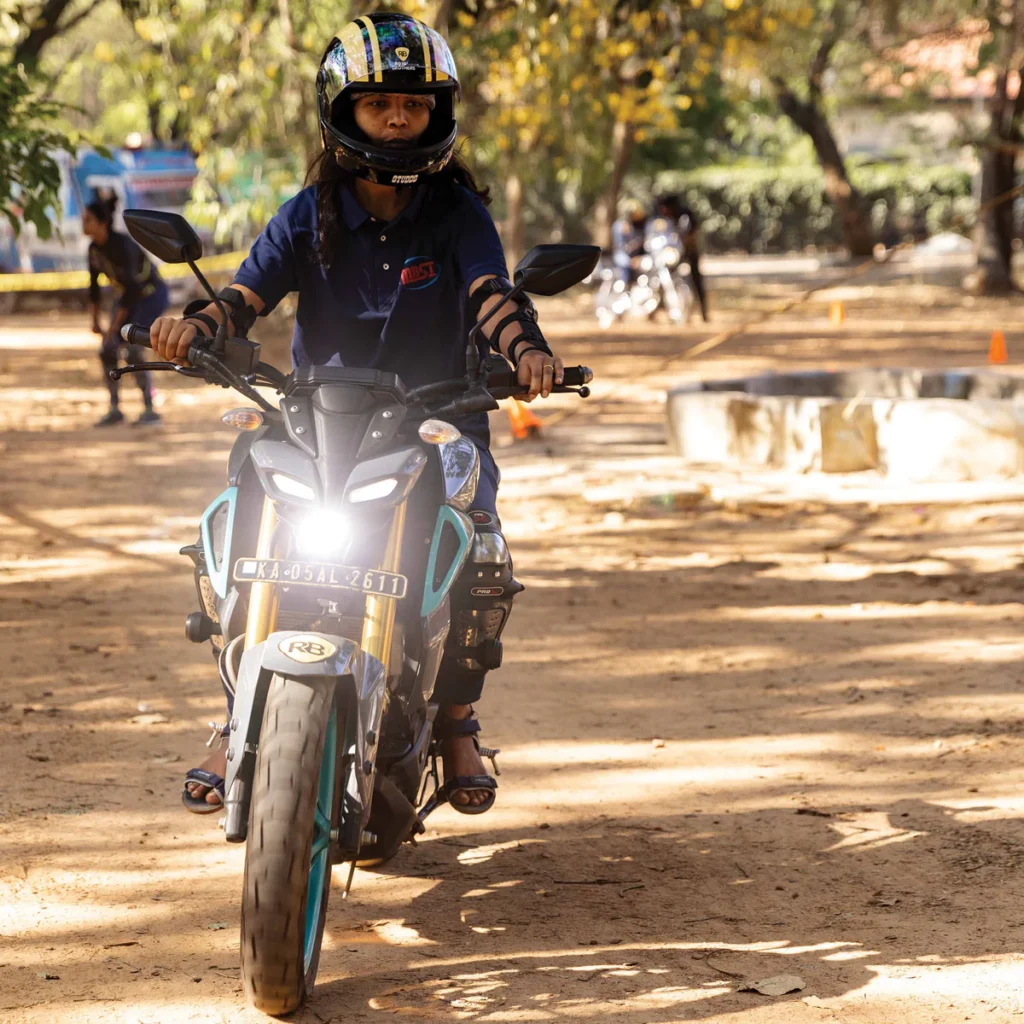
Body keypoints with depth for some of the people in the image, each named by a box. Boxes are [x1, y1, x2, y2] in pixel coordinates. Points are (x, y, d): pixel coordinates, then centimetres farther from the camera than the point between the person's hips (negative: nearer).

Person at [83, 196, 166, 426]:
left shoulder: (123, 245, -31)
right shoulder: (94, 248, -6)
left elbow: (131, 287, -33)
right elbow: (94, 286, 5)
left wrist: (114, 328, -31)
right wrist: (95, 321, 1)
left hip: (152, 295, -8)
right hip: (129, 295, 8)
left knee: (132, 350, -20)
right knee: (107, 350, -3)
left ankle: (150, 410, -11)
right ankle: (114, 409, 7)